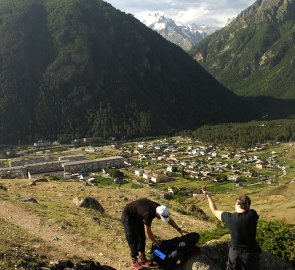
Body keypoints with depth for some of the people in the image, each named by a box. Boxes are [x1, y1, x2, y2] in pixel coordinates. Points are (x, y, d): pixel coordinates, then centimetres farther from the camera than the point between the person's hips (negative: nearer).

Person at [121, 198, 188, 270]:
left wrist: (179, 229, 1)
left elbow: (169, 220, 2)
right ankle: (134, 263, -3)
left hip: (137, 216, 9)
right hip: (128, 216, -8)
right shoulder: (148, 213, -37)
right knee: (133, 239, -9)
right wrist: (155, 241, -11)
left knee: (142, 237, 8)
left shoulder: (159, 208, -14)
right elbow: (148, 231, -24)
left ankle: (142, 258, 18)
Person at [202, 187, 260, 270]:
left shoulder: (229, 218, -14)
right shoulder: (252, 215, -18)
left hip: (234, 252, 1)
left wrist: (208, 195, 13)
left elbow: (214, 211, 3)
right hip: (250, 253, -1)